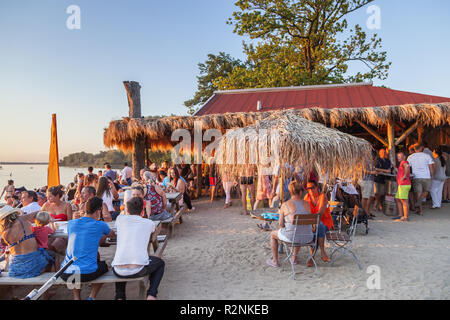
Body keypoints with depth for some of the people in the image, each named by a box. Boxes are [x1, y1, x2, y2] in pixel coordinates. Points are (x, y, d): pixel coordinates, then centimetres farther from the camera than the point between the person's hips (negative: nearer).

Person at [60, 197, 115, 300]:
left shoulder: (71, 223, 5)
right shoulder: (100, 225, -3)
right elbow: (112, 234, 20)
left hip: (66, 274, 3)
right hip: (87, 273, -3)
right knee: (103, 265, 29)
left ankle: (76, 297, 25)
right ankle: (91, 297, 15)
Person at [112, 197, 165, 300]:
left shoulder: (120, 219, 8)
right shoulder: (149, 223, 8)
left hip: (119, 271, 2)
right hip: (139, 270, -2)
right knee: (160, 263, 28)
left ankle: (119, 296, 22)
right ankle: (151, 295, 11)